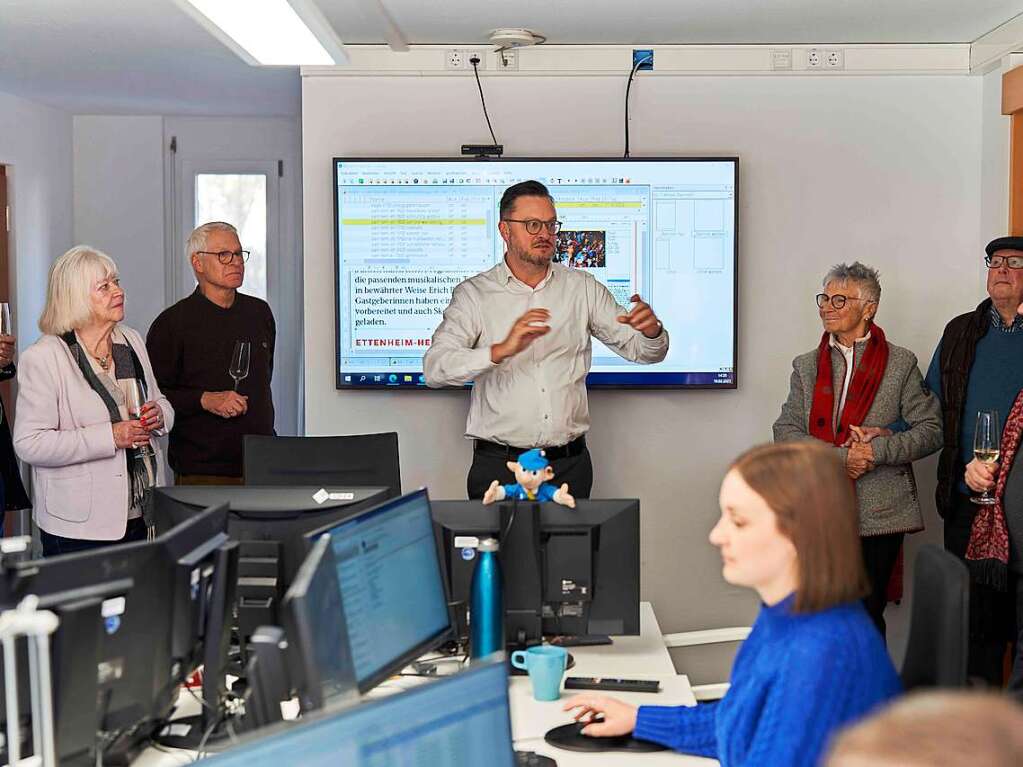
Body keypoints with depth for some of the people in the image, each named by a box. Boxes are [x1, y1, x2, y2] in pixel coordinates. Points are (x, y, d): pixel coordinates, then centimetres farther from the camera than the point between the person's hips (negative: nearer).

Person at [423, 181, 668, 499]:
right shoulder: (473, 294, -1)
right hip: (499, 464, -2)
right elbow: (434, 368, -15)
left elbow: (642, 351, 9)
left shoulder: (582, 287, 9)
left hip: (570, 464, 3)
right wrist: (502, 350, -31)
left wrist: (651, 332, -16)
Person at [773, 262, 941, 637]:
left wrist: (878, 449, -15)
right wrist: (839, 458, -14)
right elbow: (785, 431, 1)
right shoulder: (806, 366, 11)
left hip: (879, 514, -2)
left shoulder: (900, 363, 3)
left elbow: (931, 430, 0)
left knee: (867, 617, 2)